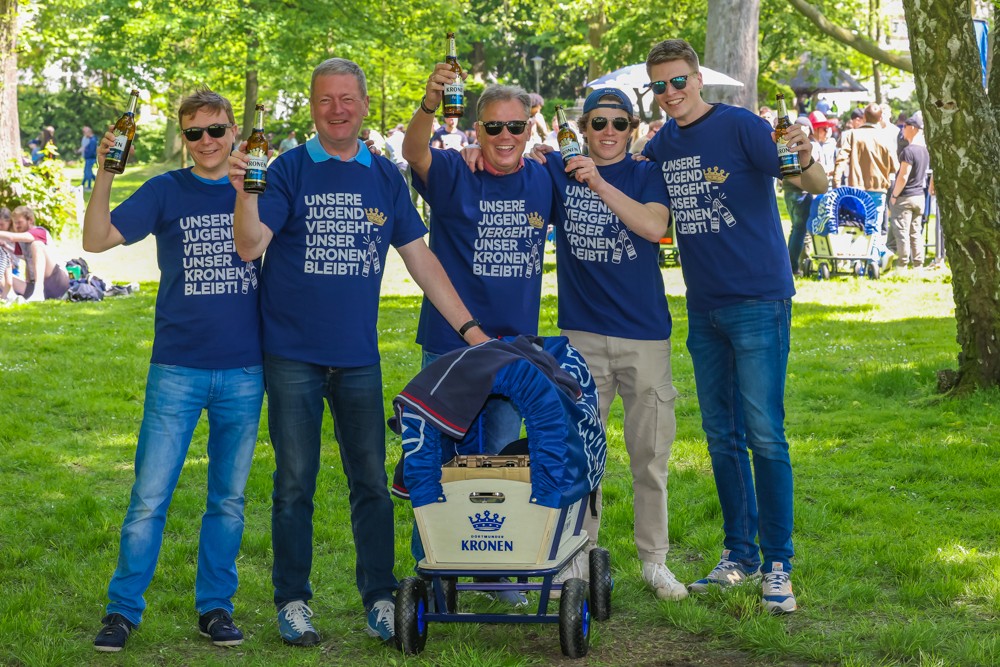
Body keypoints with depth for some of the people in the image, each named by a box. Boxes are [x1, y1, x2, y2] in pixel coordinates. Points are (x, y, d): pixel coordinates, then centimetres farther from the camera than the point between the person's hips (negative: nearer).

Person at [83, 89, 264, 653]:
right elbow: (97, 240, -6)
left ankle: (216, 606, 21)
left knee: (229, 499, 10)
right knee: (150, 496, -2)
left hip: (244, 372, 2)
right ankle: (124, 609, 8)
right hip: (177, 369, -1)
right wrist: (105, 174, -21)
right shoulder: (167, 191, 1)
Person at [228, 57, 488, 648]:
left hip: (359, 356, 3)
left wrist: (468, 326, 8)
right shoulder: (290, 170, -3)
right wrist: (244, 191, -31)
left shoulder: (386, 177, 7)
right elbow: (250, 246, -13)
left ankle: (381, 599, 14)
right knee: (295, 482, 3)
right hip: (293, 355, -3)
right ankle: (293, 601, 13)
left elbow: (420, 257, 11)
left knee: (372, 481, 5)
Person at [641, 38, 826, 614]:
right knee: (721, 435, 12)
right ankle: (740, 554, 22)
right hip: (704, 308, 6)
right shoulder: (661, 146, 8)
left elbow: (816, 187, -15)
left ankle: (778, 564, -2)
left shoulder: (740, 127, -10)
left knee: (764, 433, -8)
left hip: (758, 301, -6)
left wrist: (805, 161, -38)